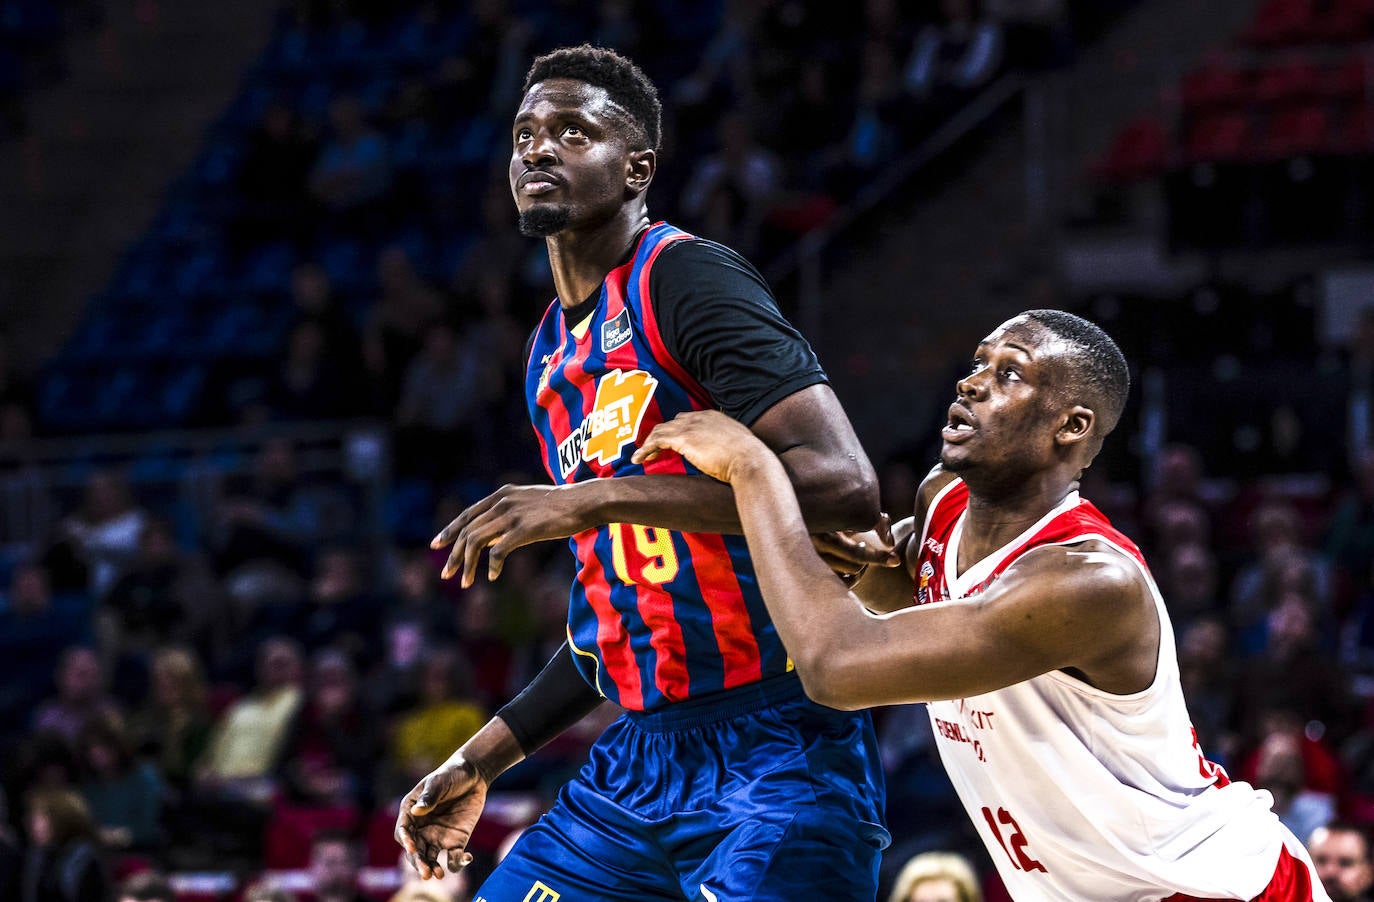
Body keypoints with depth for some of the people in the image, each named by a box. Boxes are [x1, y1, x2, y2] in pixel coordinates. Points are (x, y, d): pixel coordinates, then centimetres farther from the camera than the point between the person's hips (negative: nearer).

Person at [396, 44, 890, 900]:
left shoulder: (686, 277, -9)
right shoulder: (553, 355, 18)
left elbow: (843, 485, -22)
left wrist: (599, 499, -23)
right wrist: (482, 760, 22)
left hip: (775, 756, -9)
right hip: (640, 758, 9)